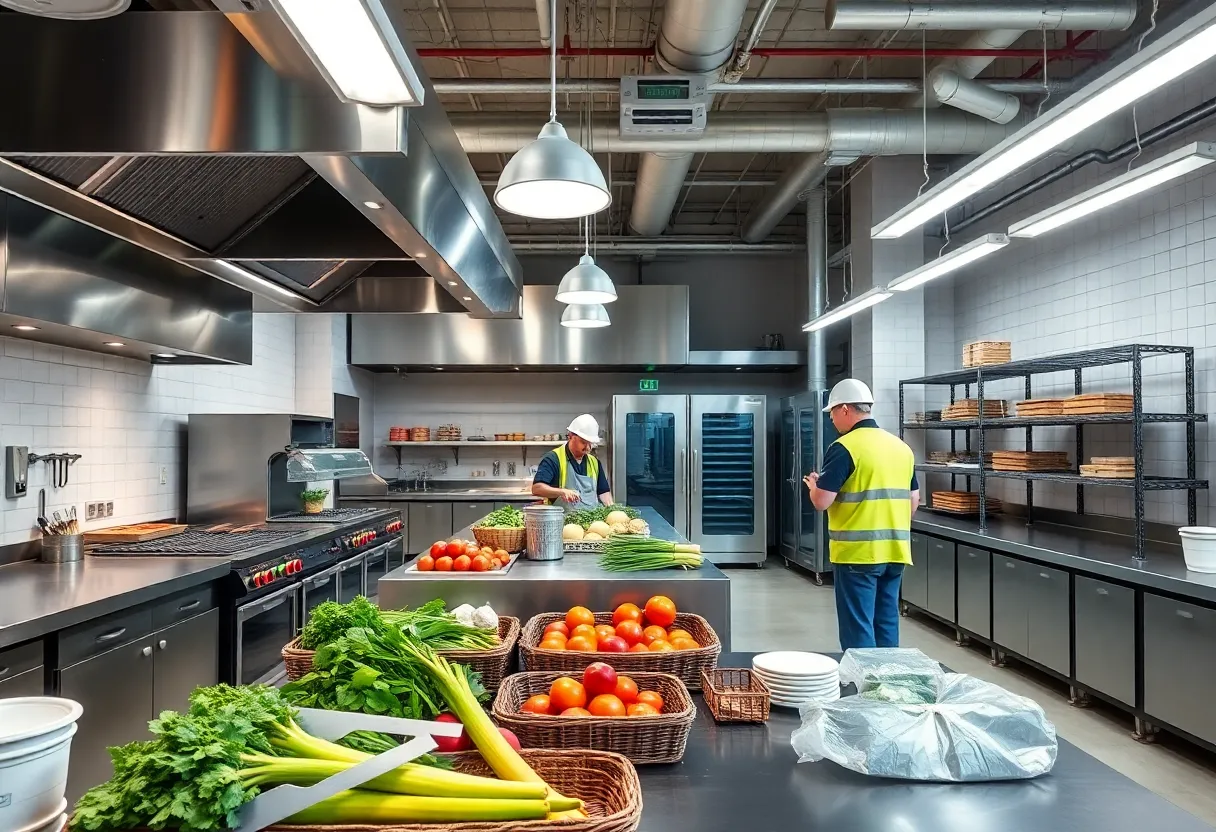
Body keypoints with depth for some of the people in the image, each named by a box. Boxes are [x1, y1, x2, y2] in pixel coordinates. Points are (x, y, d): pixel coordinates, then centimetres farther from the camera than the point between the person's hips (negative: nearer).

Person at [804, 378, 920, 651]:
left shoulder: (844, 448, -12)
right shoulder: (901, 447, 10)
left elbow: (822, 502, -14)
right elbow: (913, 501, 15)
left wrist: (813, 485, 6)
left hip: (858, 553, -7)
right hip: (895, 551, 7)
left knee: (858, 631, 1)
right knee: (887, 626, 14)